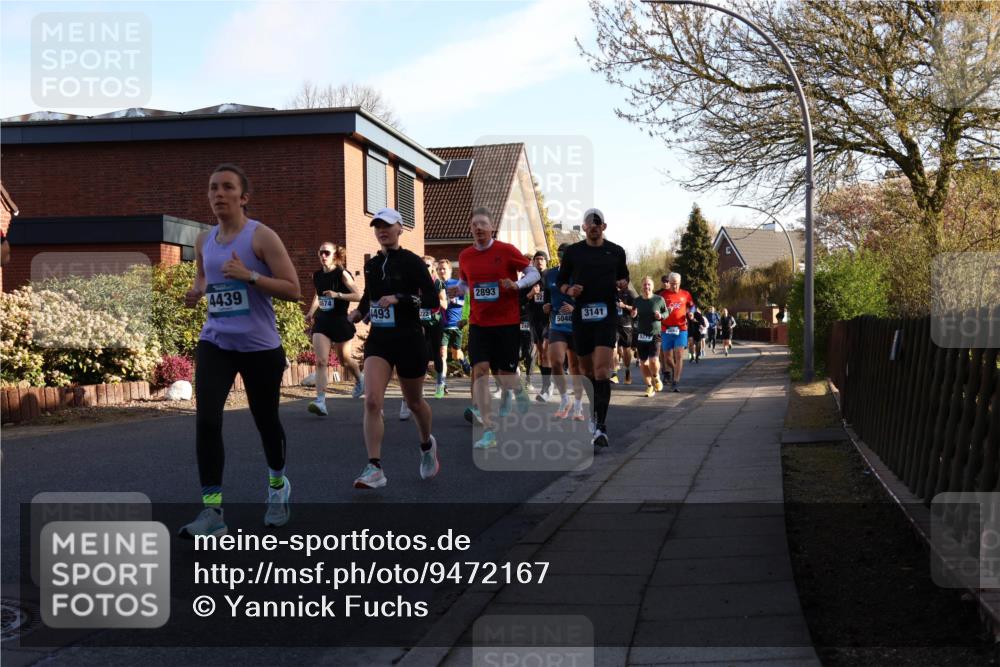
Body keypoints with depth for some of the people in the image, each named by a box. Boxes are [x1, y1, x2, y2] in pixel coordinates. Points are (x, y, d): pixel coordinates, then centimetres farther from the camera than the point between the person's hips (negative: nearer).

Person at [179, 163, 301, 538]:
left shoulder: (261, 236, -9)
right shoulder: (204, 241, 7)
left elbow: (292, 289, -12)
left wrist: (249, 276, -25)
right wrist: (197, 290, 2)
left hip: (260, 347, -3)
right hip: (214, 343, 4)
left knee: (266, 420, 12)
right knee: (206, 420, -15)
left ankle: (278, 486, 41)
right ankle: (212, 511, -13)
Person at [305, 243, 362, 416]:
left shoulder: (342, 274, -10)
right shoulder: (317, 276, 5)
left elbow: (358, 296, -15)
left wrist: (338, 295, -25)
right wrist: (311, 312, 12)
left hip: (340, 322, -3)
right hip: (321, 322, 3)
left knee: (344, 359, 15)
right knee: (320, 361, -13)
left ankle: (360, 381, 48)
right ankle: (321, 401, -20)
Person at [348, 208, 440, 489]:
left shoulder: (412, 262, -8)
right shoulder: (371, 265, 8)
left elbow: (433, 300, -13)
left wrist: (399, 298, -24)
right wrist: (359, 311, 4)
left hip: (409, 339, -4)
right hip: (379, 340, 4)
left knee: (413, 402, 14)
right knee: (371, 400, -16)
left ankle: (427, 445, 44)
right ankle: (375, 468, -15)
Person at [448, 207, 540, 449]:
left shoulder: (506, 251, -6)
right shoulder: (465, 256, 5)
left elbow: (534, 273, 0)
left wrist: (517, 285, -18)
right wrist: (458, 290, -1)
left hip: (507, 322, -3)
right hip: (478, 323, 3)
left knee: (504, 375, 0)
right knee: (480, 371, -11)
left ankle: (519, 392, 40)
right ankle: (489, 431, -7)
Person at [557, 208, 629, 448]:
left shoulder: (616, 251, 7)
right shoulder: (573, 251, 7)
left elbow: (624, 276, 20)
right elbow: (561, 280, 14)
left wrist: (623, 283, -3)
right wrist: (569, 290, -8)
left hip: (607, 314, -2)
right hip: (581, 315, 2)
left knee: (602, 369, -15)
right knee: (587, 369, 12)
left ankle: (601, 426, -16)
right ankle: (594, 411, 35)